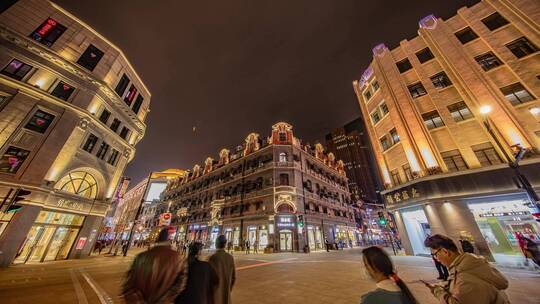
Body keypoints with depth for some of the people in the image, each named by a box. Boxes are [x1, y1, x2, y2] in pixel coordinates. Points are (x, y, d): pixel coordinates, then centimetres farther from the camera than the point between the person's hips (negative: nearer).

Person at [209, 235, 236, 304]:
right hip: (226, 291, 4)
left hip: (215, 290, -4)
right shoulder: (230, 257, -4)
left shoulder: (212, 258, -19)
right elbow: (233, 276, 2)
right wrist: (229, 289, 17)